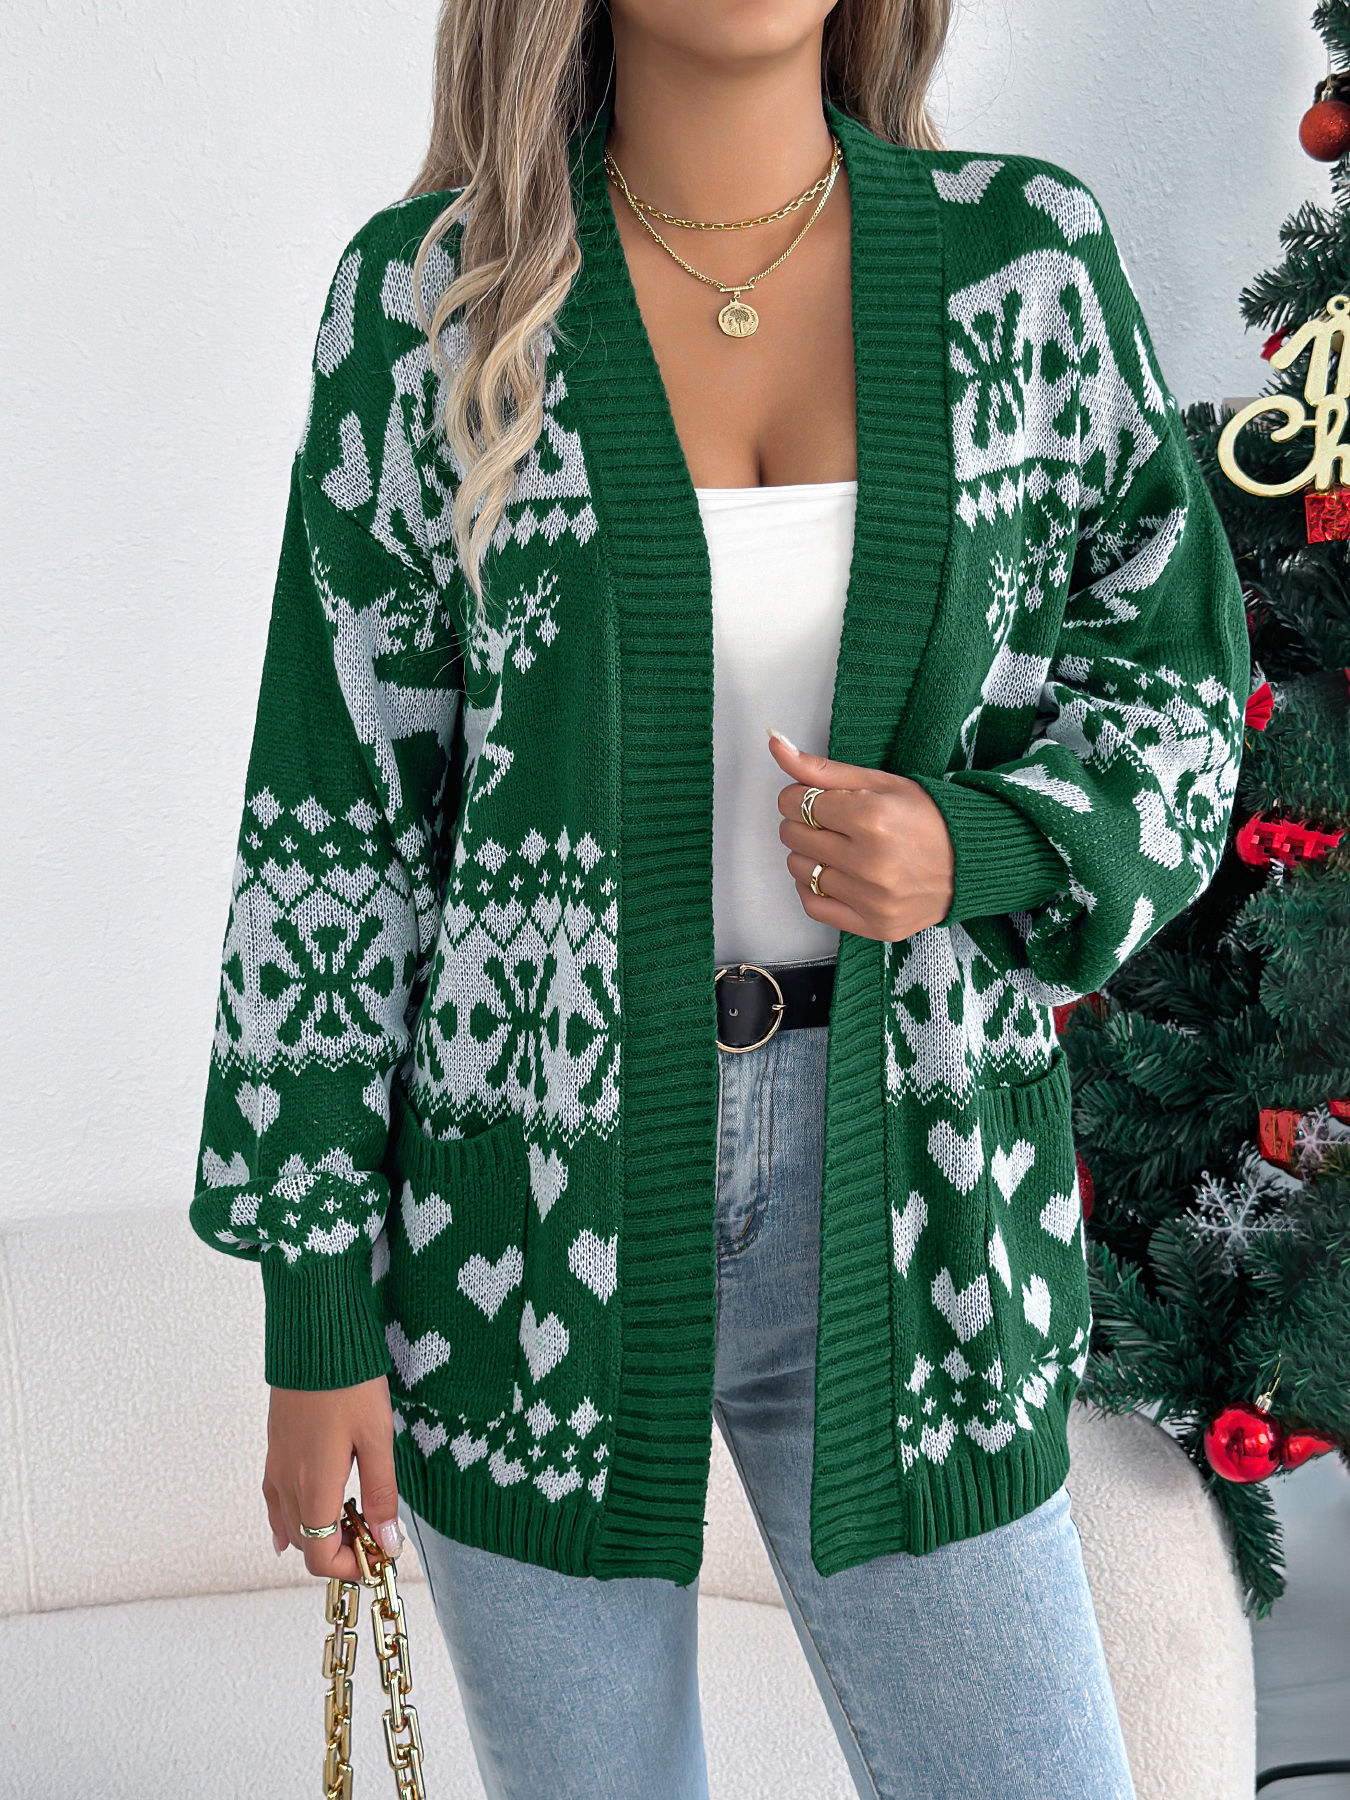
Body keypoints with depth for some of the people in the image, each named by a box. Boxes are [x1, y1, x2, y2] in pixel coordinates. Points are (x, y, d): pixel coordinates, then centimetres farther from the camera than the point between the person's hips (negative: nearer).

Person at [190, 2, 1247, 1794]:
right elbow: (331, 810, -2)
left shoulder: (1030, 259, 1)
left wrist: (977, 850, -13)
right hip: (529, 1206, -1)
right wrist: (319, 1310, -2)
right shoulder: (426, 296, -3)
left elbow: (1172, 692, 10)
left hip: (910, 1188, 2)